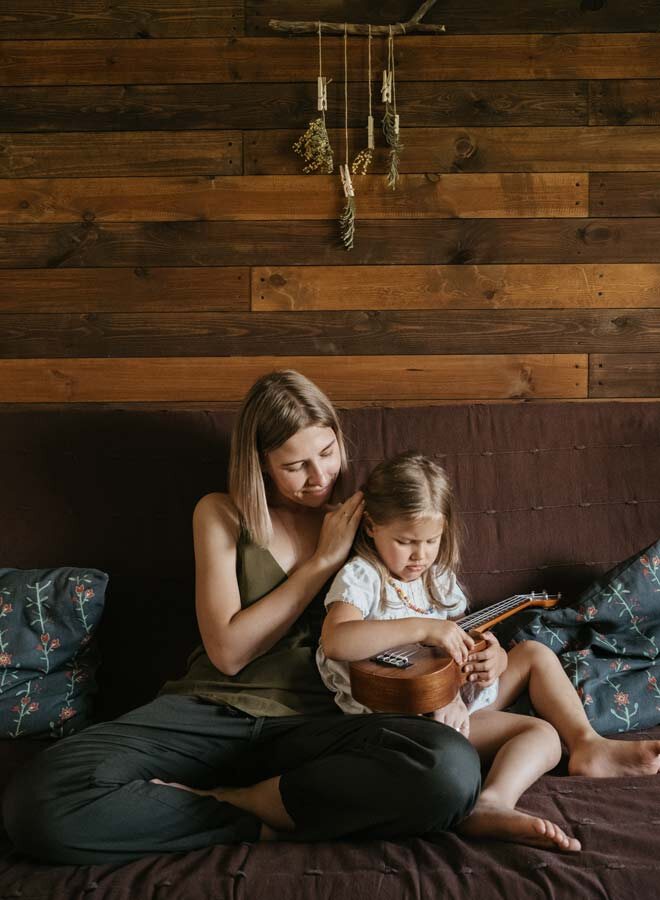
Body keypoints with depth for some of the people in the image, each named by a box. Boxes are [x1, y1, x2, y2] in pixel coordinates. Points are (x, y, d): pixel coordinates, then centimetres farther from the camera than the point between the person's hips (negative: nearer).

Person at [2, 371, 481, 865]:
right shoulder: (221, 515, 7)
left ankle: (226, 800, -15)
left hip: (314, 723, 1)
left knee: (454, 768, -33)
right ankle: (264, 826, -14)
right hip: (210, 712, -1)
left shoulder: (362, 520, 10)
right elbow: (228, 651, -3)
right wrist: (324, 560, -5)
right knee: (41, 799, -29)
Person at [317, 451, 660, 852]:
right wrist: (423, 627, -38)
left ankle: (587, 745, 1)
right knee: (542, 733, -20)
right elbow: (334, 641, -34)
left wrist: (494, 657, -13)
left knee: (534, 653, 12)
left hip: (463, 694, 9)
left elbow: (466, 639, 13)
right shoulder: (361, 577, -15)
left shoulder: (439, 578, 9)